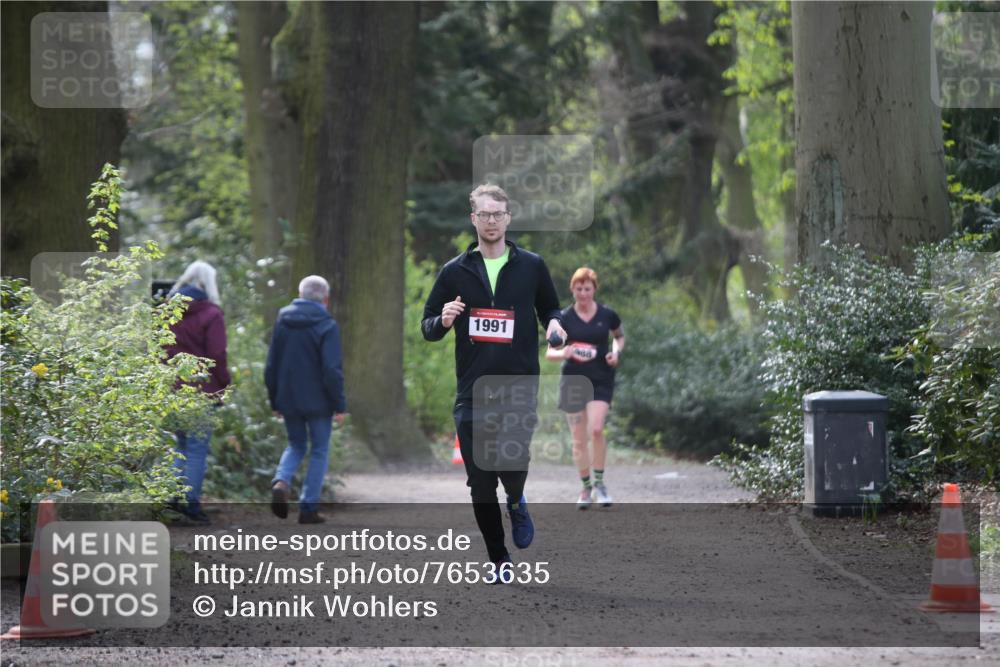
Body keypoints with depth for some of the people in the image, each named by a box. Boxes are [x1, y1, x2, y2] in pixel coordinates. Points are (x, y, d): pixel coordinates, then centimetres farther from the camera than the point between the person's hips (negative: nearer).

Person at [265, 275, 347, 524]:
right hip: (318, 401, -4)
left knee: (296, 445, 20)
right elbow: (332, 370, -16)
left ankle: (281, 481, -9)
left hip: (288, 400, 4)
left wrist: (274, 401, 17)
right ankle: (309, 508, 4)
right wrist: (340, 405, -9)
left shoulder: (282, 322, 5)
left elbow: (271, 366, 9)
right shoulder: (327, 326, -11)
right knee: (319, 451, 8)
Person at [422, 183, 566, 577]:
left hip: (519, 390, -1)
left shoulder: (531, 266, 5)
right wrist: (442, 321, -13)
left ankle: (516, 502, 22)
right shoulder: (455, 271, 6)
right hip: (472, 393, 1)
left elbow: (550, 308, 18)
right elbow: (427, 327, 10)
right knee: (480, 483, 2)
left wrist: (554, 323, -5)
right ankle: (499, 559, 18)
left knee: (512, 469, -16)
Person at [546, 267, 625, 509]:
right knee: (579, 440, 3)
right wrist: (565, 353, -22)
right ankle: (586, 488, 19)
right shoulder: (564, 318, -2)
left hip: (601, 380, -1)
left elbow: (620, 336, 19)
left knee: (596, 429, -20)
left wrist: (616, 351, -2)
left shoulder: (607, 315, 0)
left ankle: (599, 483, -2)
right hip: (573, 381, 1)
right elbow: (549, 353, 0)